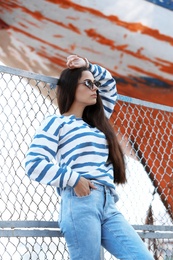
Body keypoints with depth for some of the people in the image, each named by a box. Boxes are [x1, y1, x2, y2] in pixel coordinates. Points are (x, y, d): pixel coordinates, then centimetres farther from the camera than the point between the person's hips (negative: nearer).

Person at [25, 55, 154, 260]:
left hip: (108, 205, 7)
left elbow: (109, 84, 42)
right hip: (80, 203, -7)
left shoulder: (96, 121, 28)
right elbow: (34, 164, -6)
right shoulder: (56, 122, 6)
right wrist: (73, 179, -13)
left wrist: (87, 65, 29)